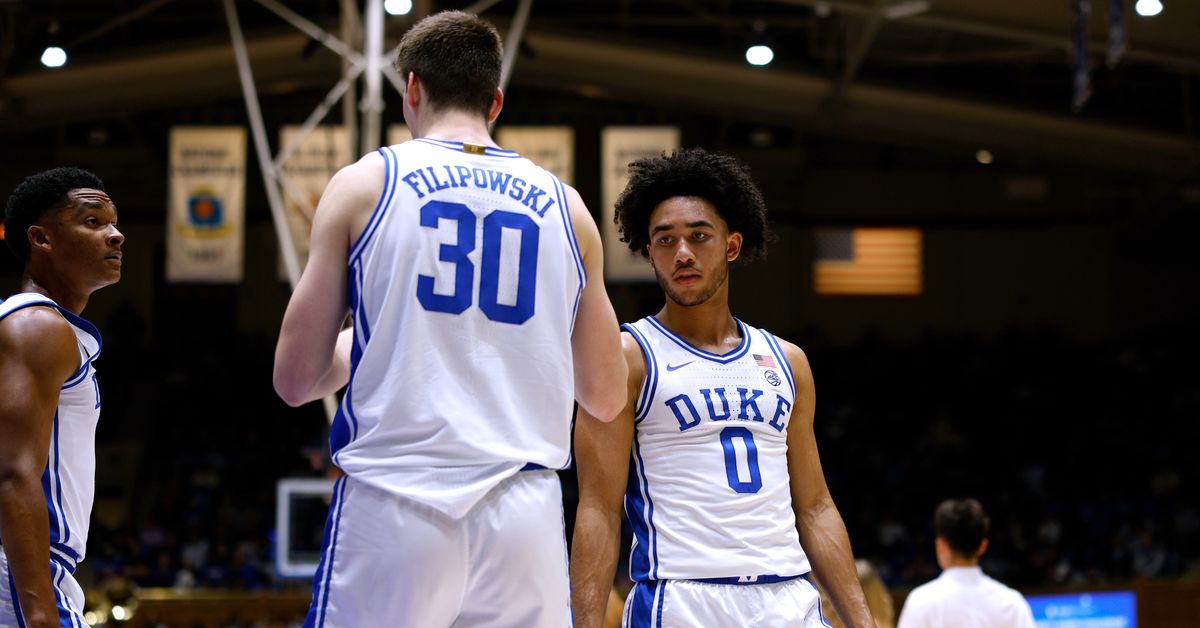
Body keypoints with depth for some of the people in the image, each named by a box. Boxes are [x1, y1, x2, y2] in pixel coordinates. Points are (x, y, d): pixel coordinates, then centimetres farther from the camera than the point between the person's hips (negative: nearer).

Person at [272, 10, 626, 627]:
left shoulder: (364, 183, 5)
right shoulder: (563, 205, 12)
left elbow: (295, 379, 4)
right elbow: (605, 397, 16)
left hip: (393, 508, -2)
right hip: (524, 515, 2)